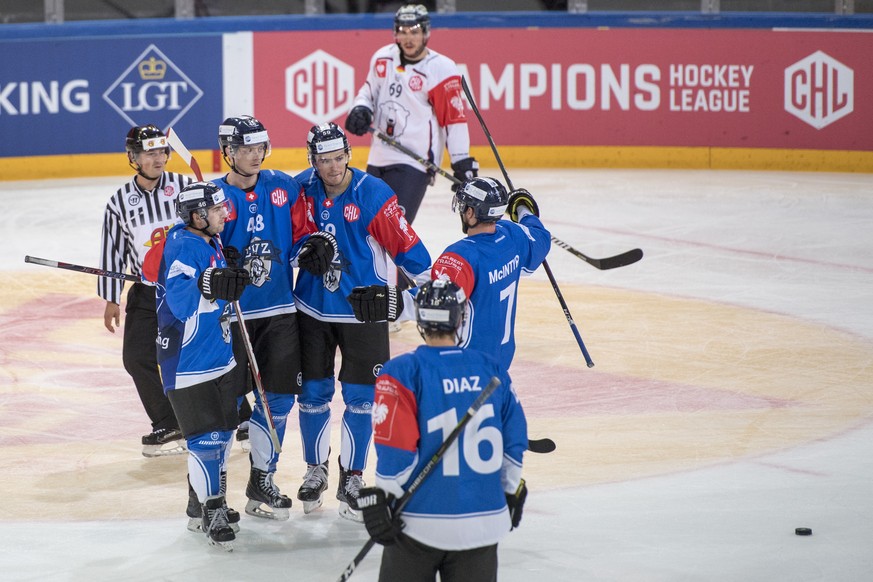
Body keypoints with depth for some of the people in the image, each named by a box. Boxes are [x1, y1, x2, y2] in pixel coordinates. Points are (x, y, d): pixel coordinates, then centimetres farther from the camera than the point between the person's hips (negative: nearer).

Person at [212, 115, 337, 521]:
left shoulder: (284, 187, 6)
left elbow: (302, 231, 12)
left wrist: (315, 245, -9)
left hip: (279, 311, 4)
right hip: (229, 313, -4)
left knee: (279, 396, 5)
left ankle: (261, 480, 18)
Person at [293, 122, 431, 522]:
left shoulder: (373, 194, -16)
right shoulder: (302, 188, -6)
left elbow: (404, 244, -10)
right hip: (313, 308, 3)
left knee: (360, 397, 2)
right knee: (313, 393, 9)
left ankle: (352, 478, 15)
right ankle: (315, 471, 27)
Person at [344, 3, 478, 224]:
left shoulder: (441, 69, -12)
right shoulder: (383, 58, 5)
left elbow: (454, 118, -11)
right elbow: (369, 90, 21)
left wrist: (462, 160, -13)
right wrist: (360, 110, 0)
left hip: (414, 163, -7)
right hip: (379, 158, 7)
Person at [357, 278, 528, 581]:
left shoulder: (403, 372, -9)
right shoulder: (492, 369, 4)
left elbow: (395, 445, -13)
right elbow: (514, 437, 10)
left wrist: (381, 497, -4)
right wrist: (512, 489, 23)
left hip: (421, 521, -3)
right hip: (484, 521, 3)